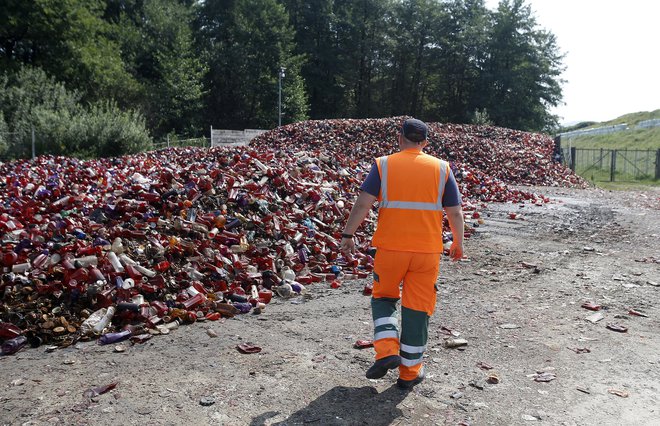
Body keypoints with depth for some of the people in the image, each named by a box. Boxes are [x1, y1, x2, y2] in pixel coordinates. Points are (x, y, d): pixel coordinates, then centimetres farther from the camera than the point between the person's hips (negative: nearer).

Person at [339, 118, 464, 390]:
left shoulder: (383, 165, -1)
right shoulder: (441, 169, 4)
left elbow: (363, 204, -9)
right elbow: (455, 213, 5)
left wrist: (347, 235, -2)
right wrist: (458, 243, 18)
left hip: (390, 247, -1)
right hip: (428, 250, 1)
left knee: (383, 297, 20)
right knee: (418, 308, 10)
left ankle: (387, 351, 2)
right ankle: (410, 372, 19)